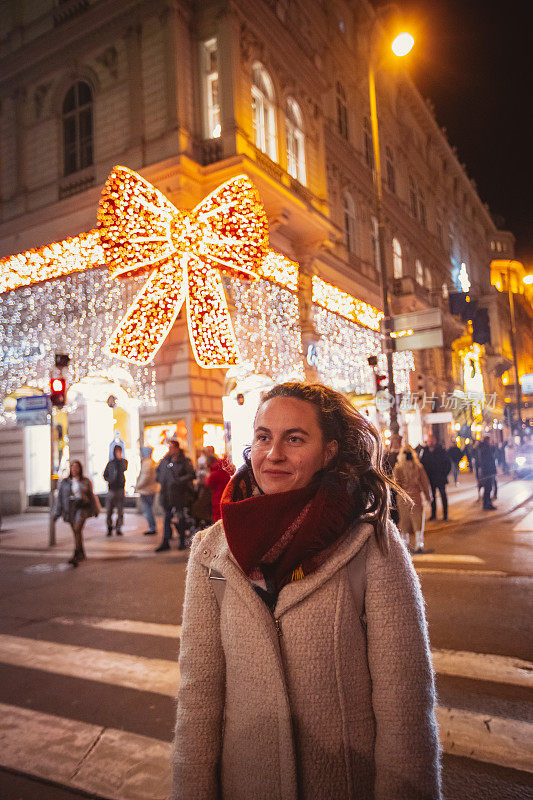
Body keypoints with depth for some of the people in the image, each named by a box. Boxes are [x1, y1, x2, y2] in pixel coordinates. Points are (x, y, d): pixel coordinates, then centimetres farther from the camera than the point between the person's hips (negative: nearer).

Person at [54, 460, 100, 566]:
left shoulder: (86, 481, 6)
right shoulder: (64, 482, 9)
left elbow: (91, 496, 12)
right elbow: (60, 497, 10)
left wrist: (95, 510, 14)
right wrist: (57, 513, 6)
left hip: (82, 507, -3)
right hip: (69, 508, 3)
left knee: (77, 529, -19)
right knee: (76, 532, 9)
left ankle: (76, 555, -22)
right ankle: (82, 554, 25)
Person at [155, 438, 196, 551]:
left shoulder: (184, 461, -7)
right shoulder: (165, 460, 9)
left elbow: (191, 475, -12)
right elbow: (158, 471, 24)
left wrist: (179, 481, -19)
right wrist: (160, 480, 7)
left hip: (179, 494, -4)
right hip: (167, 494, 5)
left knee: (181, 518, 5)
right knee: (167, 517, 7)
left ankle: (182, 542, 18)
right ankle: (165, 542, 12)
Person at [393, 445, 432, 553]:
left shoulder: (398, 469, -7)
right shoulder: (419, 468, -1)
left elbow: (396, 484, -11)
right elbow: (425, 483, 4)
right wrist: (428, 496, 13)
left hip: (403, 499, -1)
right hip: (417, 497, 1)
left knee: (404, 521, 11)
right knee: (418, 521, 6)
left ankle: (405, 542, 20)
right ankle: (419, 544, 1)